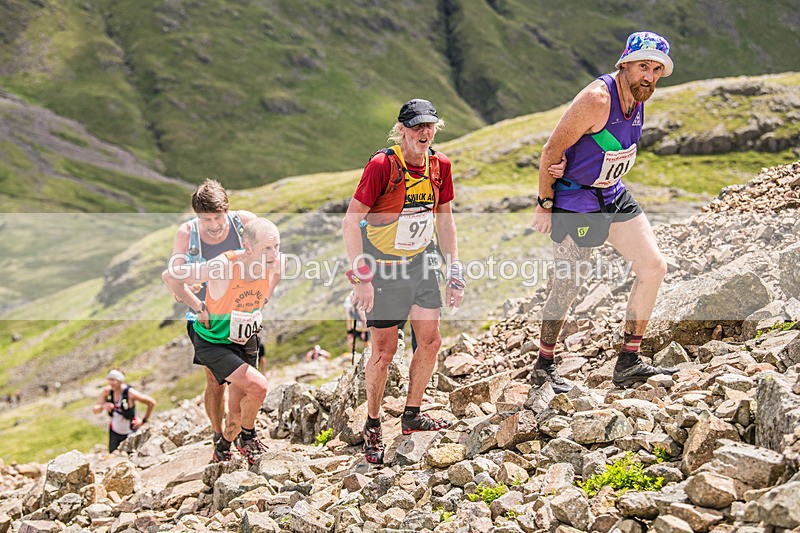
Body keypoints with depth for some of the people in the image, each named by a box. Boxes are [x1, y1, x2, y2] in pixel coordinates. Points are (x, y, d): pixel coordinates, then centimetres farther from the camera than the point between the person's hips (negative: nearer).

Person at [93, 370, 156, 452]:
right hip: (114, 431, 4)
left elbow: (152, 402, -17)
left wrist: (144, 421, -11)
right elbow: (95, 410, -7)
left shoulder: (130, 393, -24)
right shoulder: (107, 390, -10)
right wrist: (103, 406, -30)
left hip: (129, 433, -4)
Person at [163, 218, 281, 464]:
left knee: (238, 410, 10)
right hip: (213, 341, -5)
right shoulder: (222, 267, -32)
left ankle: (222, 449, 42)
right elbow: (170, 276, -21)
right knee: (257, 385, -23)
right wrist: (199, 307, -17)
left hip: (245, 341, 6)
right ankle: (247, 435, 6)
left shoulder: (276, 263, -16)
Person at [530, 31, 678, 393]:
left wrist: (607, 186, 13)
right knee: (567, 287, 0)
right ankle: (543, 367, 20)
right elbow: (551, 152, -20)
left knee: (654, 268, 0)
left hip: (613, 196, 8)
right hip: (574, 201, -8)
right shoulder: (597, 99, -25)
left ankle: (627, 363, 7)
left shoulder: (638, 98, 1)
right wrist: (544, 205, -15)